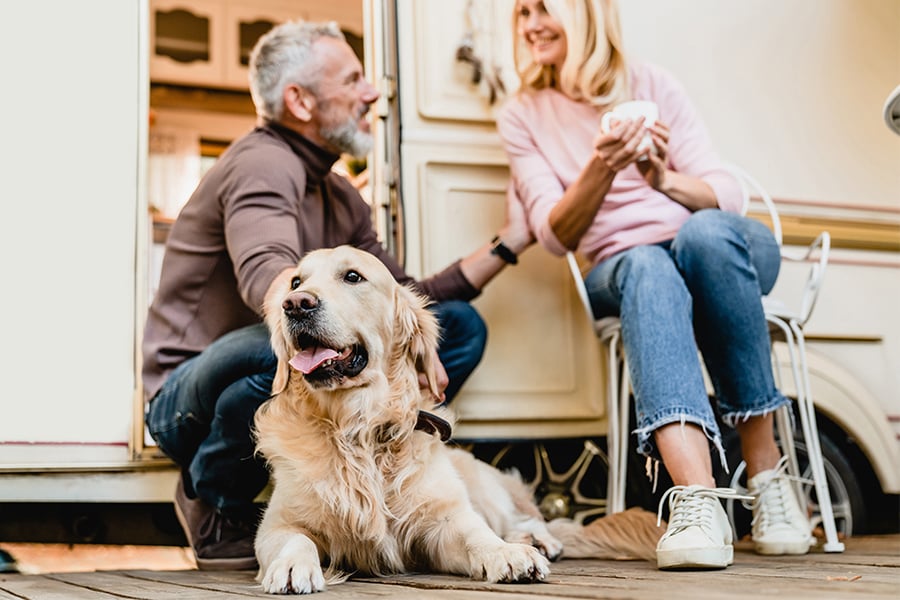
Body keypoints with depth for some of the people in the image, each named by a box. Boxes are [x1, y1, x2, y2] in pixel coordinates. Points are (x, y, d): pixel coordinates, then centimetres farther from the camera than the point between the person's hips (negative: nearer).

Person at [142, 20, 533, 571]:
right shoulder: (263, 164, -17)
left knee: (459, 324, 2)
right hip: (188, 397, -8)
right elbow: (266, 276, -37)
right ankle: (213, 502, -11)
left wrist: (507, 243, 9)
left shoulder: (341, 197, 11)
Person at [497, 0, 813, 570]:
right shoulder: (522, 116, 7)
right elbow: (556, 235, -3)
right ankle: (697, 498, -55)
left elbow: (727, 196, -1)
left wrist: (666, 180, -22)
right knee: (648, 268, -36)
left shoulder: (651, 84, 3)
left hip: (724, 249, 0)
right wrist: (600, 171, -22)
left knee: (704, 231, -36)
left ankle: (767, 471, -31)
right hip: (623, 268, 0)